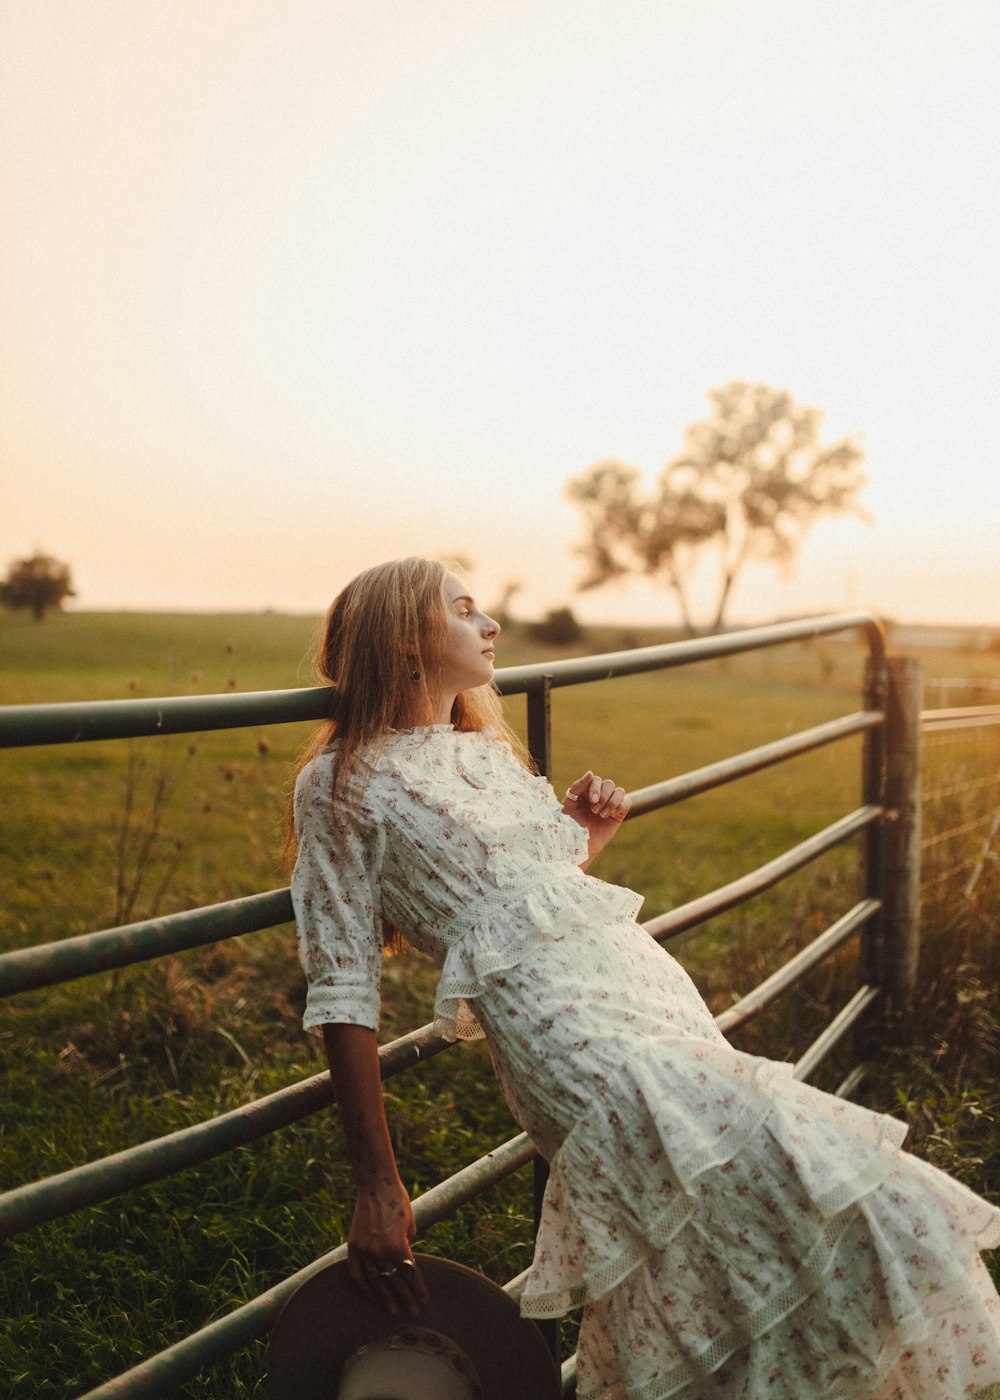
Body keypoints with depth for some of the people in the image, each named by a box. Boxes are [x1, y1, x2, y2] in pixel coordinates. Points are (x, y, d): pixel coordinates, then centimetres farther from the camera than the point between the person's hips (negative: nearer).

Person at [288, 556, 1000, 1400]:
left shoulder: (490, 751, 22)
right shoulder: (341, 783, 0)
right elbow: (343, 994, -4)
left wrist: (582, 844, 10)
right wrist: (377, 1188, -7)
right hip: (569, 1029, -7)